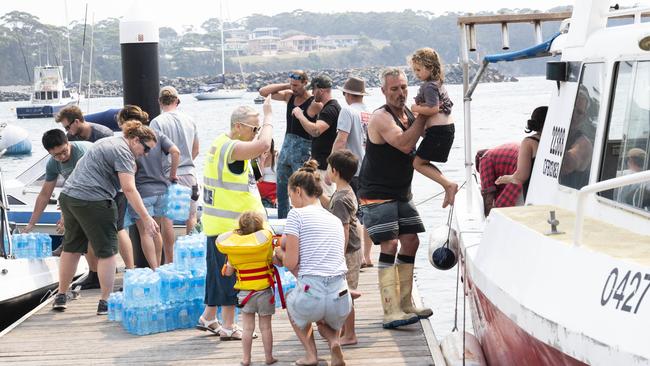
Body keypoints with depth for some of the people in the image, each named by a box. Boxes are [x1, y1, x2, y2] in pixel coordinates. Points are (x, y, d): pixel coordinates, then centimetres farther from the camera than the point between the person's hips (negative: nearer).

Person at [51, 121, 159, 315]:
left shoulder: (109, 142, 20)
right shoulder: (123, 152, -11)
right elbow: (129, 189, -19)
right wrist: (146, 218, -20)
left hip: (68, 195, 10)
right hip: (93, 202, -10)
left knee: (71, 248, 18)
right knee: (107, 251, -1)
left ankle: (60, 297, 24)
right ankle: (105, 303, 1)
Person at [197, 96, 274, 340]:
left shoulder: (222, 144, 13)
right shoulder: (230, 147, -21)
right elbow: (263, 145, -34)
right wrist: (268, 115, -23)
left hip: (218, 224, 10)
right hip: (230, 226, -10)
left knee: (219, 271, 18)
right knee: (230, 274, -2)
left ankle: (209, 317, 29)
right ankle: (229, 327, 5)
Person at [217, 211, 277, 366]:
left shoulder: (232, 248, -4)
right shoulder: (265, 238, -11)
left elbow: (228, 272, 3)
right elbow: (272, 260, -7)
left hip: (245, 292, 1)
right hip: (264, 291, -1)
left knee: (248, 328, 8)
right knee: (265, 327, 9)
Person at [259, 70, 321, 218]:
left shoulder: (314, 103, -12)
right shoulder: (289, 96, 7)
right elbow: (263, 92, 7)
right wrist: (285, 85, 1)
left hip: (303, 150, -7)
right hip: (286, 145, 7)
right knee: (281, 189, 14)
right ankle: (282, 222, 24)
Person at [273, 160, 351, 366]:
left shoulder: (297, 214, 1)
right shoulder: (336, 220, 19)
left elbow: (291, 263, -3)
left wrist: (280, 253, 19)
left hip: (311, 295, -5)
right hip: (341, 298, 5)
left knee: (291, 301, 33)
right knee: (325, 321, 39)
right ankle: (333, 341, 5)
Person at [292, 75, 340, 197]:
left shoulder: (330, 109, -17)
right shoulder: (332, 106, 17)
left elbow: (315, 131, -31)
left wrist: (300, 115, -18)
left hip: (324, 165, -11)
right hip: (323, 163, 11)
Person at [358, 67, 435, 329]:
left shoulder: (408, 114, 8)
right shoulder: (381, 118, -18)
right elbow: (405, 144, -32)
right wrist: (423, 116, -26)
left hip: (401, 193, 9)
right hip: (377, 193, -8)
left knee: (411, 242, 7)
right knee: (390, 244, -16)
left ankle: (404, 305, 17)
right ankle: (391, 313, -18)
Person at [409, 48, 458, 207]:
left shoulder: (429, 86, -15)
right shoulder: (438, 84, 16)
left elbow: (433, 108, -26)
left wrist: (415, 108, -11)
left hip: (438, 130, -10)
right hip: (447, 127, 10)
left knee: (418, 163, -4)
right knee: (424, 161, 16)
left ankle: (449, 185, -10)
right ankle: (448, 187, 10)